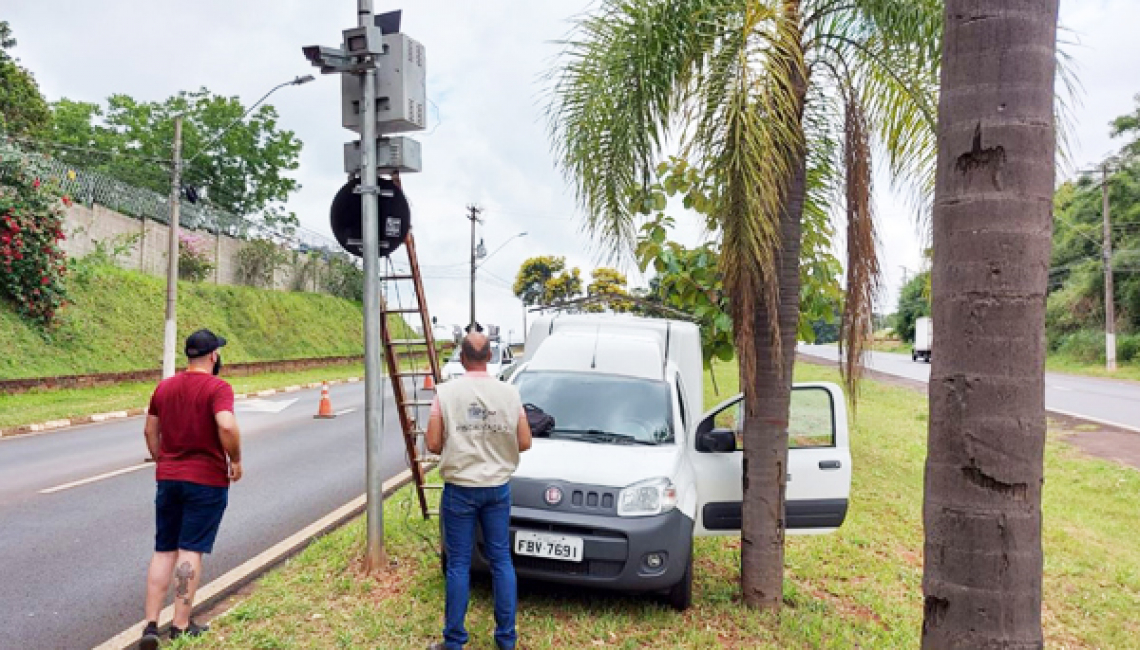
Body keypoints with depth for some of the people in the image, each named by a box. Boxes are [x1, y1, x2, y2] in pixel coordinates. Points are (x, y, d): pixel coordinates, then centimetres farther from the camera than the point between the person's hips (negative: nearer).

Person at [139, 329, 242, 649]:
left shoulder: (164, 387, 8)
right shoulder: (218, 387, -13)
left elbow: (150, 432, 13)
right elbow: (227, 427, -27)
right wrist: (236, 460, -13)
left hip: (168, 478, 6)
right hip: (207, 479, -5)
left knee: (164, 550, 12)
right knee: (191, 550, 2)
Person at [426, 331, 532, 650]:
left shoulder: (447, 392, -9)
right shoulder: (509, 393, -3)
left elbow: (433, 444, -8)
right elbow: (524, 442, 0)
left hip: (460, 488, -2)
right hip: (498, 488, 2)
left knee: (458, 564, 7)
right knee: (502, 560, 12)